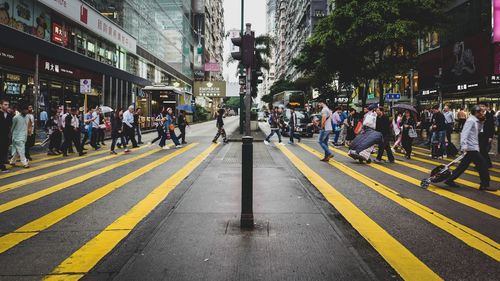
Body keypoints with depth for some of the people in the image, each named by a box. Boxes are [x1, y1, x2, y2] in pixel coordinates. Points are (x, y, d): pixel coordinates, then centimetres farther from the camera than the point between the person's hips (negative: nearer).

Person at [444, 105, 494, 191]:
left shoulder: (476, 121, 16)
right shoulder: (471, 120, -13)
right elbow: (464, 133, -23)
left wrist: (481, 122, 6)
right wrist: (464, 146, -32)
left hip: (472, 147, 10)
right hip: (471, 147, -10)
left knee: (463, 165, 11)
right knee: (483, 164, -4)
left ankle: (450, 180, 15)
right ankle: (485, 185, 4)